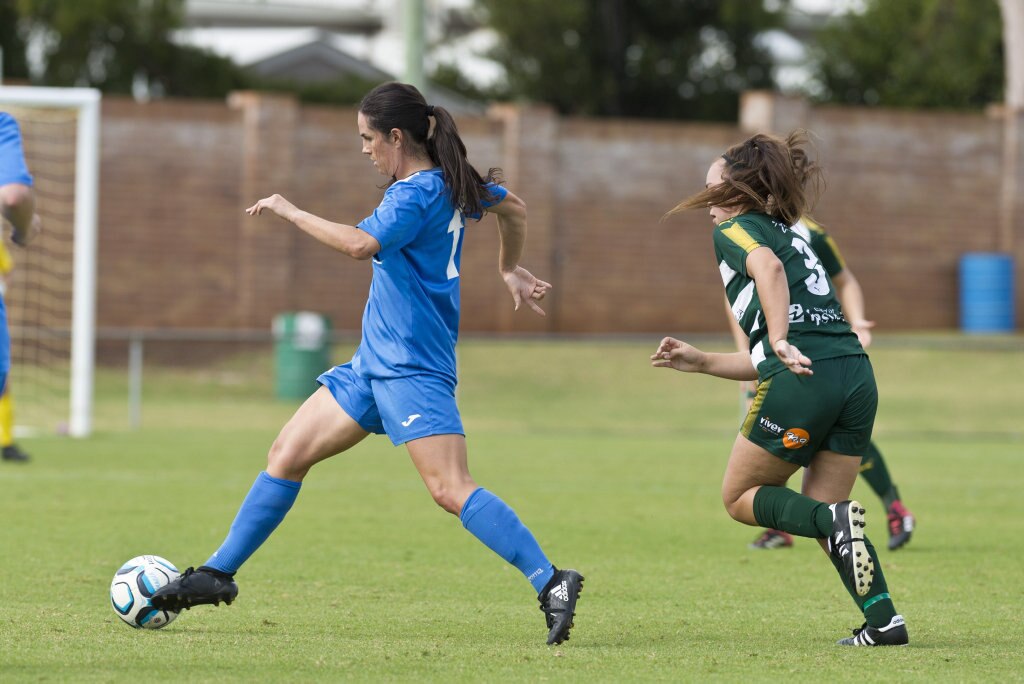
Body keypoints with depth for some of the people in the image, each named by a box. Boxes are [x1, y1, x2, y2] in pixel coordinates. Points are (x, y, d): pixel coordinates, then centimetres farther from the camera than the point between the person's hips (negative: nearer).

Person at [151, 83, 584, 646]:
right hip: (374, 363, 10)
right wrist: (510, 270, 41)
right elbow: (514, 209, 26)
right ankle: (218, 575, 16)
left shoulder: (416, 193, -17)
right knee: (287, 454, 10)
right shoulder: (454, 183, 11)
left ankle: (551, 583, -19)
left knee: (450, 490, -18)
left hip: (413, 368, -10)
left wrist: (290, 212, -20)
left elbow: (360, 244, -32)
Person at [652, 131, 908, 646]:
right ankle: (884, 619, 0)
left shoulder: (734, 231, 8)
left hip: (804, 381, -7)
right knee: (821, 509, 16)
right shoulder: (788, 236, 31)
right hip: (856, 374, 8)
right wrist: (700, 362, 33)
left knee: (740, 497, 10)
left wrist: (780, 340, -29)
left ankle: (834, 522, -16)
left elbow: (767, 266, -19)